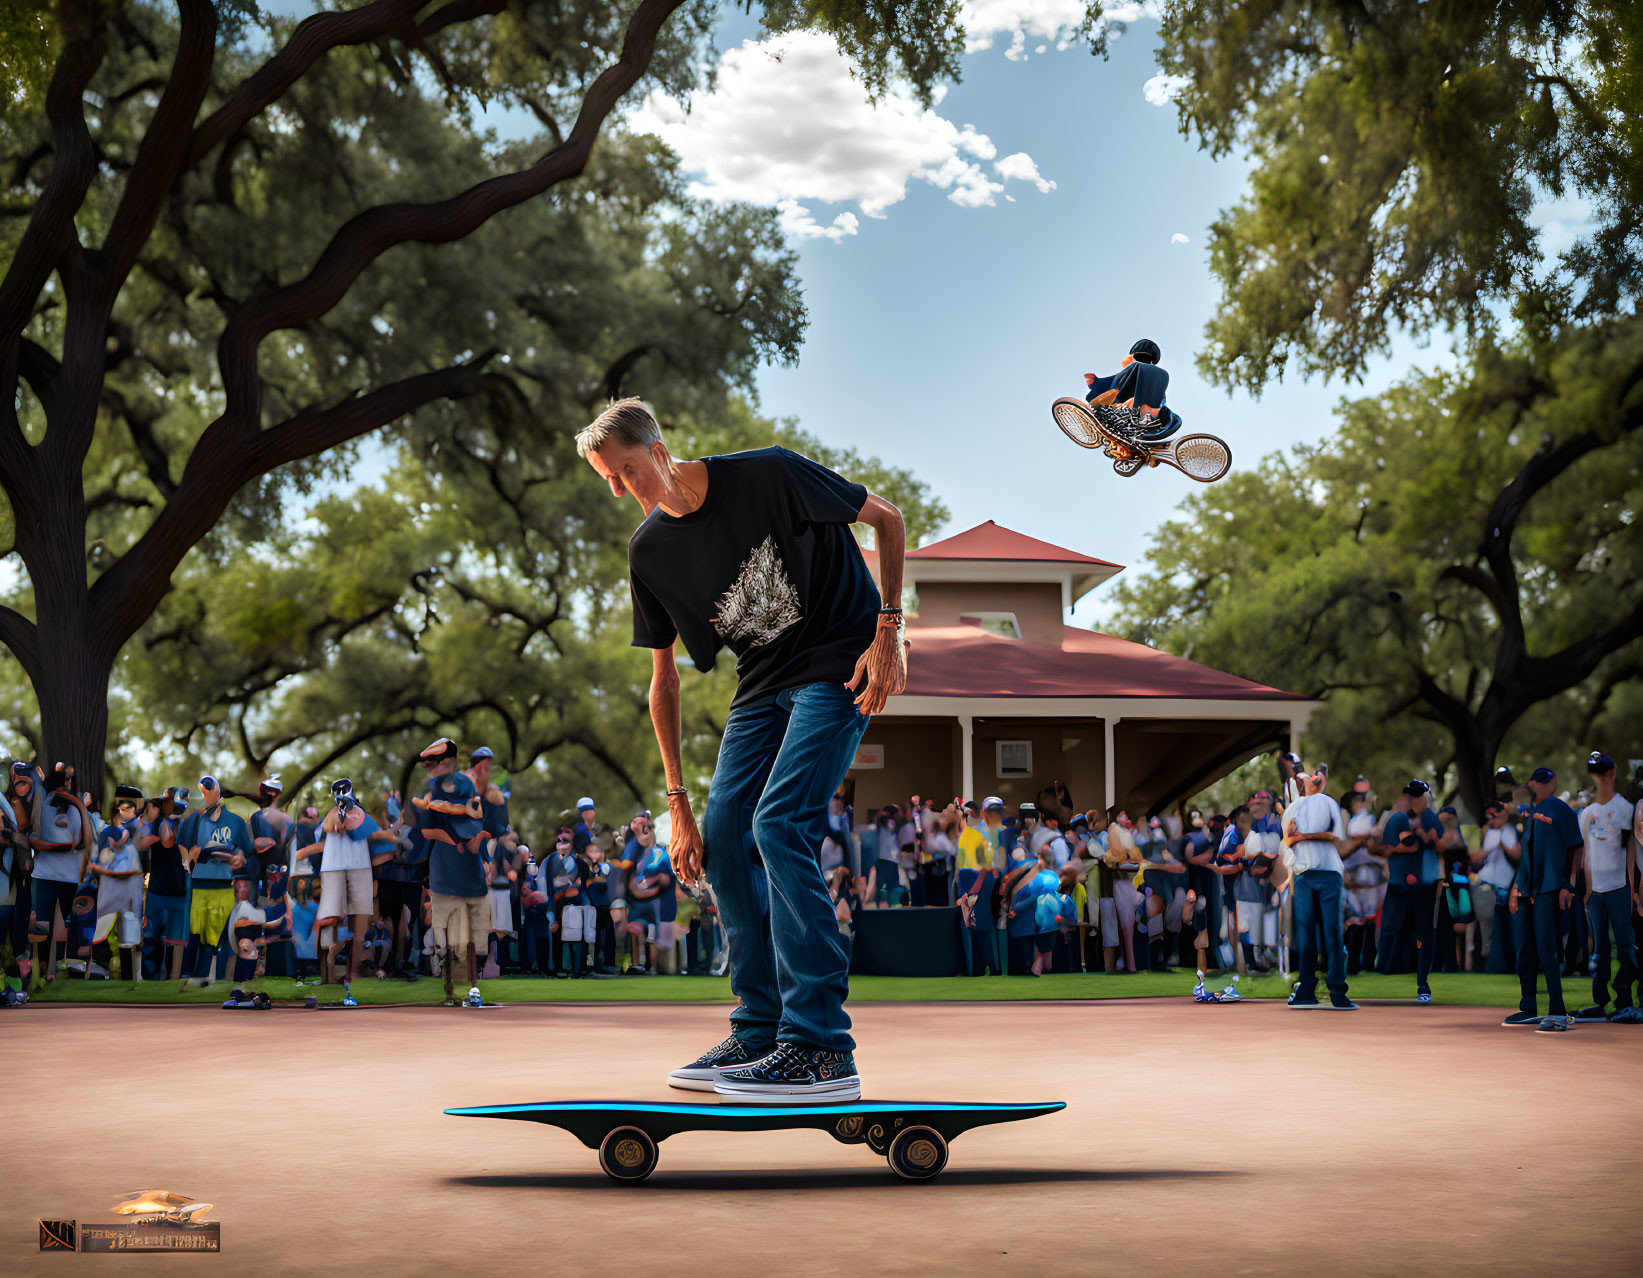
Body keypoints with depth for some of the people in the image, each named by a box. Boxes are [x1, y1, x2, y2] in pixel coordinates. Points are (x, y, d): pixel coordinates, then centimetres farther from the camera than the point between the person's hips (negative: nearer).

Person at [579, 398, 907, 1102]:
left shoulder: (769, 474, -18)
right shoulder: (648, 549, 0)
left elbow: (885, 517, -6)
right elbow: (664, 680, 7)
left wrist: (889, 629, -13)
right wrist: (677, 801, 3)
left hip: (839, 667, -7)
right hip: (762, 686, 7)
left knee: (779, 824, -21)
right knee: (724, 838, -2)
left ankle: (822, 1049, -21)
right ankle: (761, 1034, 9)